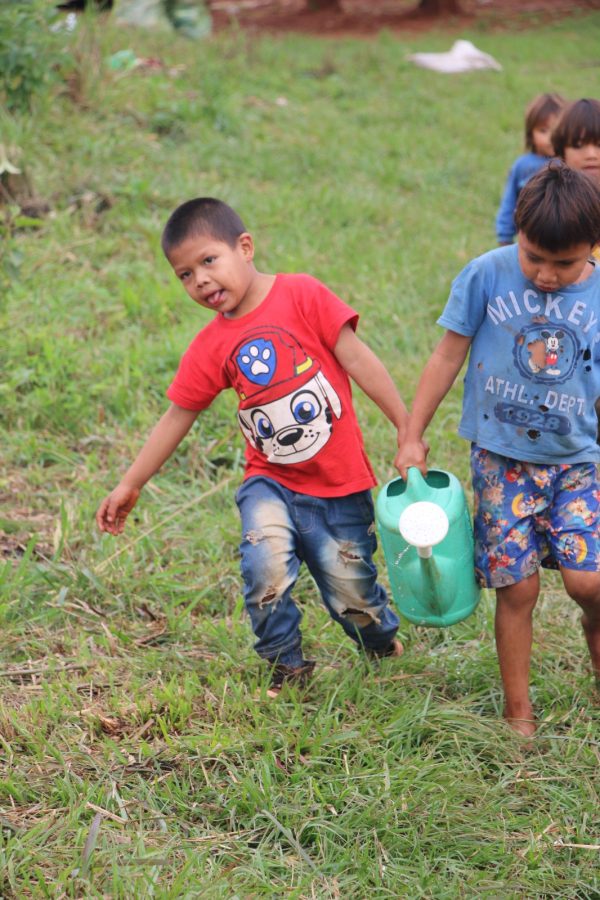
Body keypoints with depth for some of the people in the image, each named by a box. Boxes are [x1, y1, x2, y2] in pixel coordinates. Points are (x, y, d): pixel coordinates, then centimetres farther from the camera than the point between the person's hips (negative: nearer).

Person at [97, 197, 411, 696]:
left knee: (352, 592, 4)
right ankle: (287, 666, 1)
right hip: (270, 482, 2)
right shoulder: (210, 346, 1)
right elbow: (176, 418, 8)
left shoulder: (303, 295, -9)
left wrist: (406, 428, -11)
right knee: (266, 565, -24)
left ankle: (384, 641, 40)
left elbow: (357, 360, -9)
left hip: (338, 484, -2)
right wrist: (130, 486, 10)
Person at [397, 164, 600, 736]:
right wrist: (412, 437, 2)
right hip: (502, 457, -1)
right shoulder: (487, 275, -8)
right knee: (517, 588, -1)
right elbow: (448, 356, 1)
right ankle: (518, 712, 15)